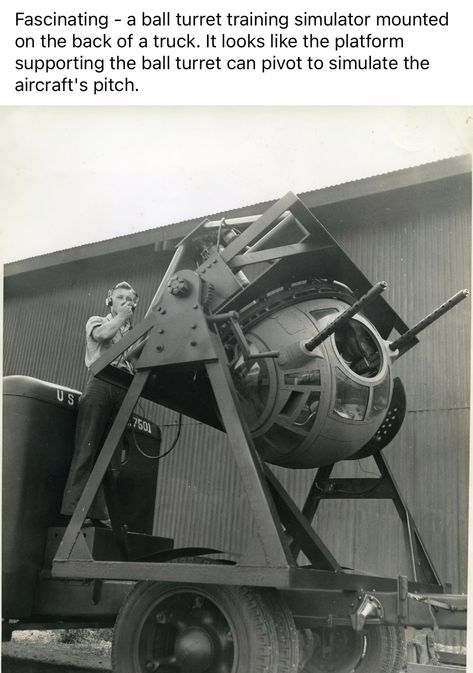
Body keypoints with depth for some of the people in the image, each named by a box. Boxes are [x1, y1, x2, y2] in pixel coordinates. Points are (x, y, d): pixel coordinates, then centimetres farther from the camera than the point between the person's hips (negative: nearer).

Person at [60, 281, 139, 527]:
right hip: (101, 383, -3)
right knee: (86, 448, -13)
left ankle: (99, 515, -6)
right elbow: (103, 334, -5)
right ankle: (73, 510, -18)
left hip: (124, 389, 3)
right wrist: (122, 316, 8)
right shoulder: (96, 321, 20)